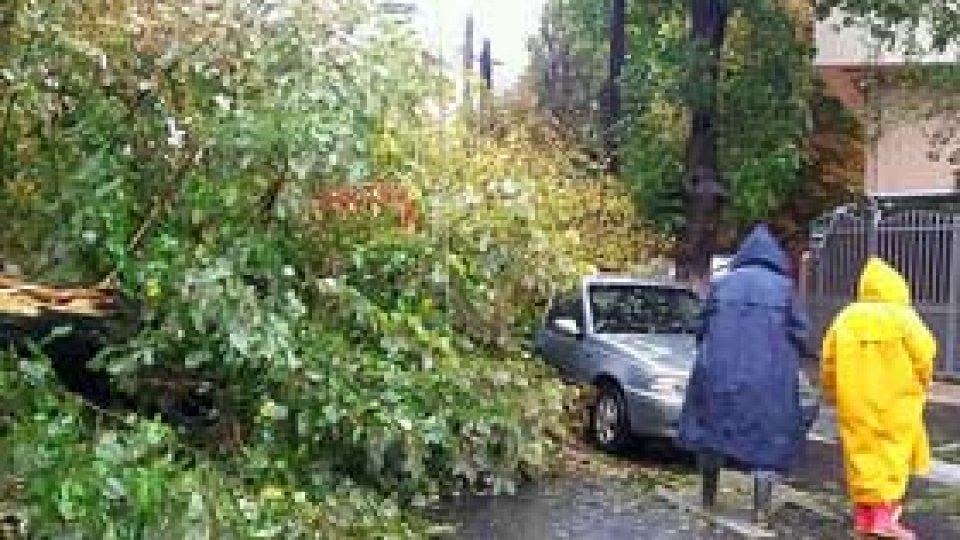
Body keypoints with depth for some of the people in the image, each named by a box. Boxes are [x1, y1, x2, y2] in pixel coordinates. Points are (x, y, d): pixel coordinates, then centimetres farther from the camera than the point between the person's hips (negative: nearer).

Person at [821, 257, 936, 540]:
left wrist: (835, 393, 17)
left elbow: (828, 363, 4)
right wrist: (918, 387, 9)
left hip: (855, 404, 3)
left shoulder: (845, 318, 2)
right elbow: (924, 356, -9)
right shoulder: (903, 318, -6)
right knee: (892, 453, 5)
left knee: (862, 452, 9)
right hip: (895, 404, -2)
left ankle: (864, 515, 14)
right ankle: (885, 516, 1)